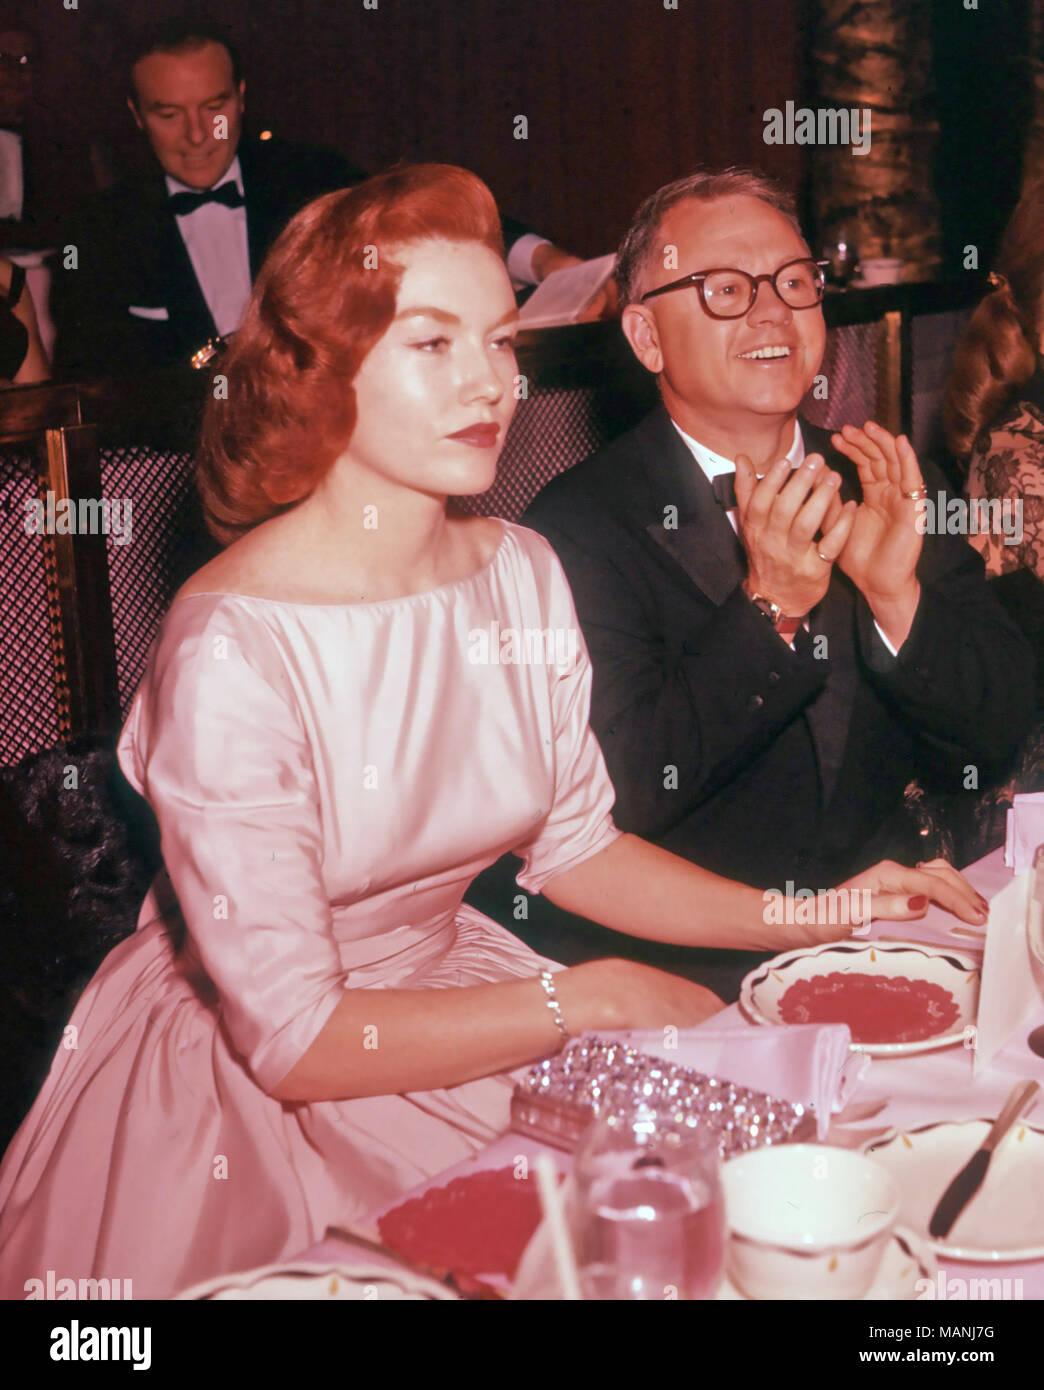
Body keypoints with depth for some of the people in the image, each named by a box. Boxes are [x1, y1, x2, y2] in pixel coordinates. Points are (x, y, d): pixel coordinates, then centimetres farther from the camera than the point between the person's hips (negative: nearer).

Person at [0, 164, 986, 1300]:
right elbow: (293, 1037, -23)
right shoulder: (231, 649, -25)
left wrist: (814, 916, -5)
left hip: (451, 990, 6)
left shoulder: (521, 575, -5)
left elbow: (572, 843, 7)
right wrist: (595, 997, -19)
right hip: (242, 1085, -5)